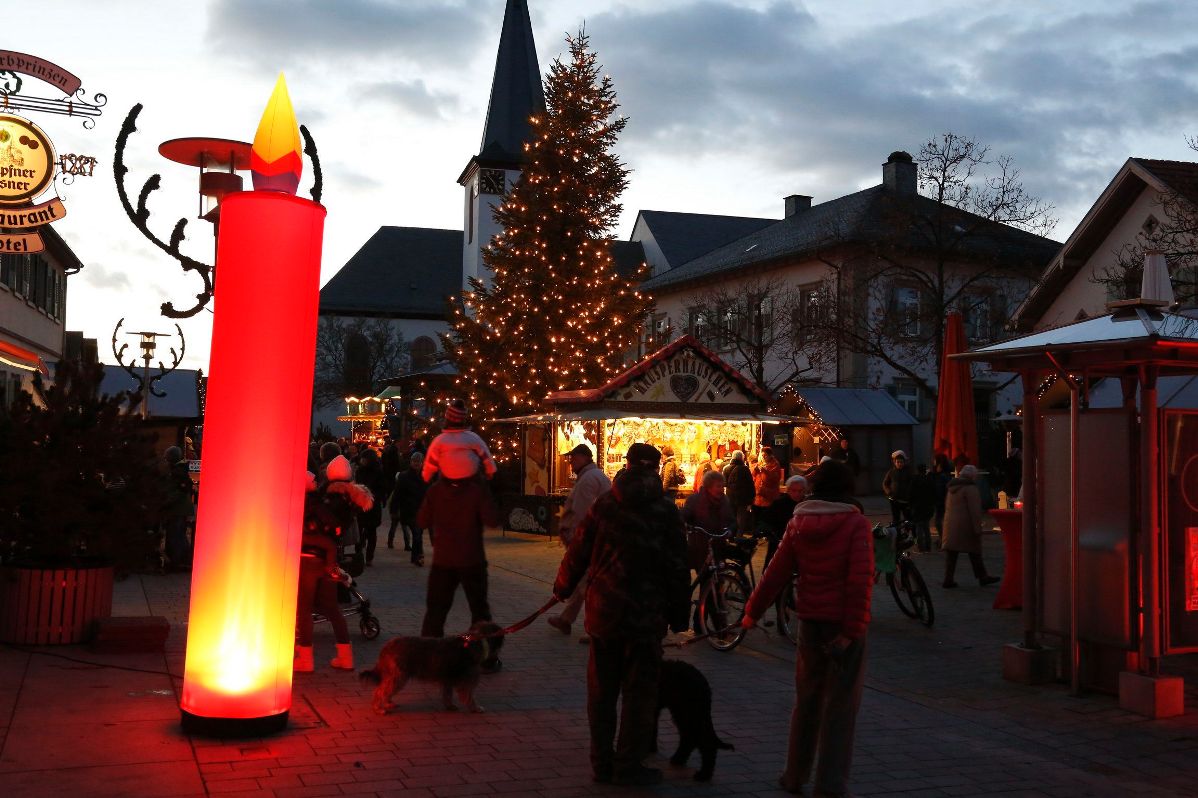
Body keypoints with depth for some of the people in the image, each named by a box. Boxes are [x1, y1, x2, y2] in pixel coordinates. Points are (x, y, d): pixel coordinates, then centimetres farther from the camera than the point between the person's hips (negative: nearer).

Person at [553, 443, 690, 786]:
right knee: (639, 691, 6)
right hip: (645, 615, -3)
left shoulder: (604, 504, 1)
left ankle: (602, 762, 20)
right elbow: (677, 567, -6)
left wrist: (562, 588, 20)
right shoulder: (665, 510, -6)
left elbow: (578, 551, 4)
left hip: (603, 612, 3)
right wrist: (679, 613, 3)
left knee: (601, 690, 13)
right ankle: (628, 765, 10)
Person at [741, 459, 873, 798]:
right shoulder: (856, 523, -10)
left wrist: (753, 611, 11)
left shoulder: (799, 523, 3)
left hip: (810, 622, 4)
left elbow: (777, 573, 3)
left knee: (807, 700, 18)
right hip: (845, 624, -4)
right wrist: (852, 629, -17)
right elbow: (861, 580, -18)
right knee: (840, 705, 3)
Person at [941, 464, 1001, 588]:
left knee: (951, 554, 4)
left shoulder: (952, 488, 16)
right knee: (974, 552, 4)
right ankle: (982, 577, 12)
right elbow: (974, 510, -16)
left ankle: (948, 579, 0)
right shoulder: (970, 488, -10)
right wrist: (977, 528, -16)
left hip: (951, 525, 7)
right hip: (966, 526, -7)